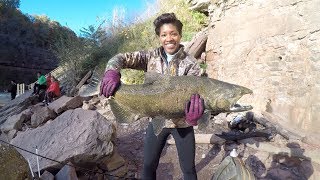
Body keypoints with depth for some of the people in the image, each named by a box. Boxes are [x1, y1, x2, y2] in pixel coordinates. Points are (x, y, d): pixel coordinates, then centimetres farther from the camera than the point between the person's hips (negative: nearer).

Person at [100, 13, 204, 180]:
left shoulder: (190, 63, -11)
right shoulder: (151, 56, -5)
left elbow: (194, 88, -23)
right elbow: (121, 58, -10)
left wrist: (196, 101, -47)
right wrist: (112, 72, -34)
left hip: (182, 123, -1)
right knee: (148, 165, 16)